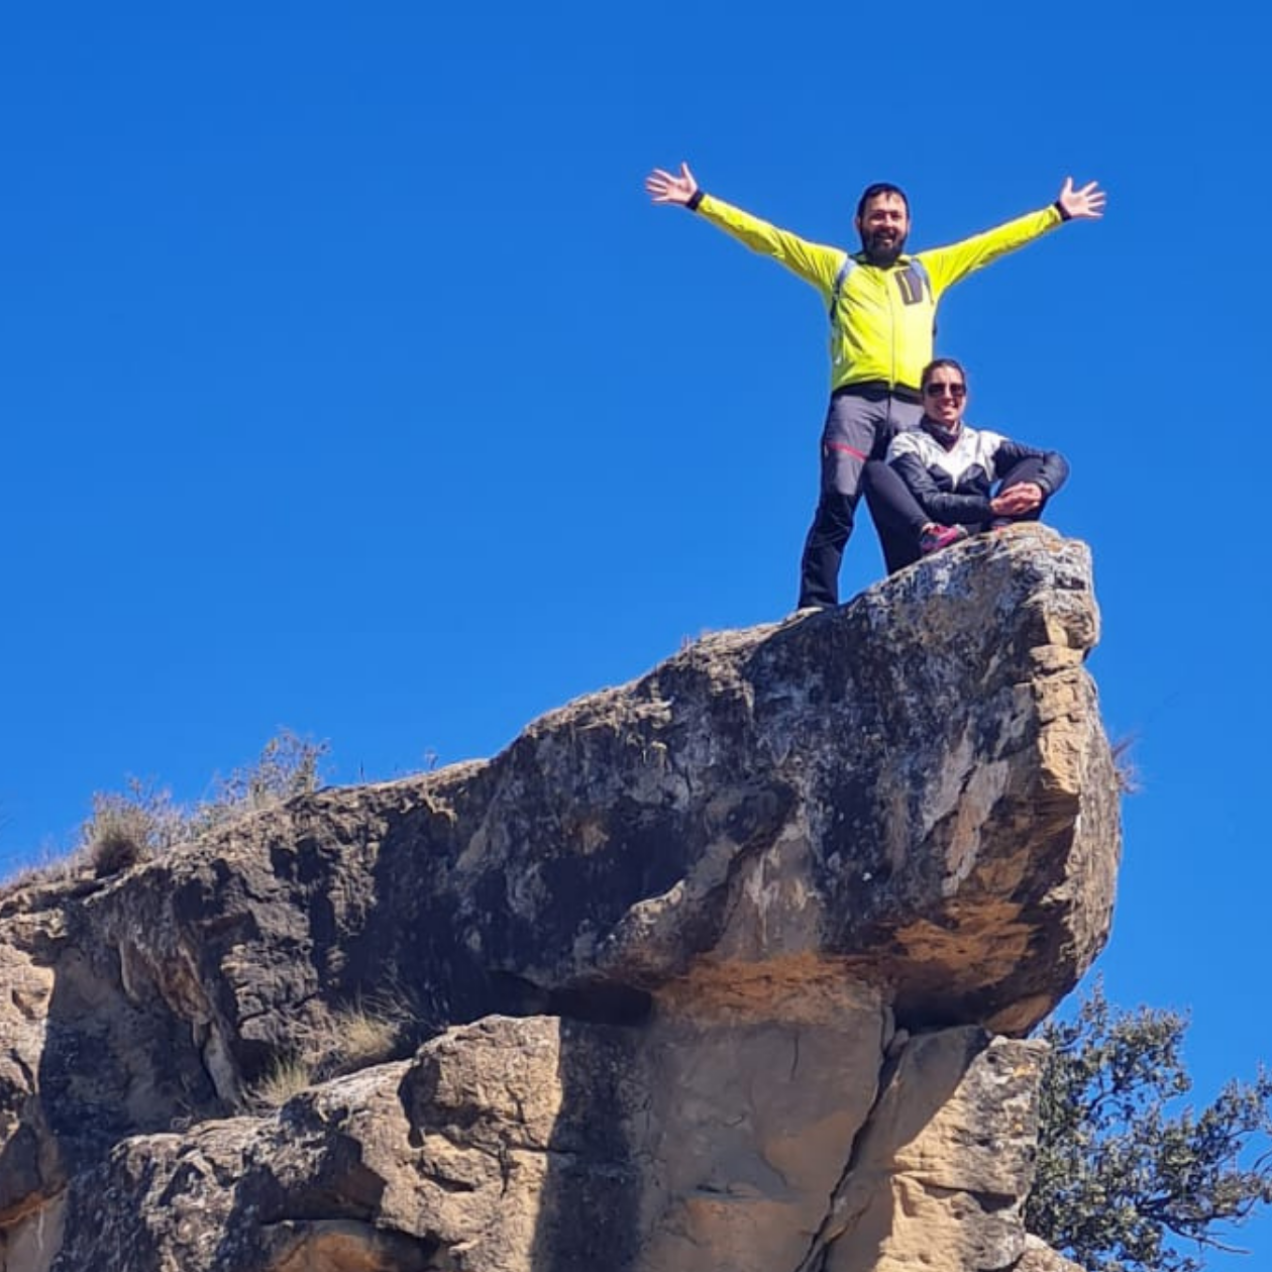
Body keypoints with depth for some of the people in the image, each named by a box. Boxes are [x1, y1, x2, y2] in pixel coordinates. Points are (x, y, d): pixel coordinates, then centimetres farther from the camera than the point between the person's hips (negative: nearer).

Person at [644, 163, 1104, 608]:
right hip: (856, 401, -2)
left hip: (912, 407, 2)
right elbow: (767, 237, 19)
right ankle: (815, 610, -26)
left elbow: (992, 242, 30)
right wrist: (699, 201, 14)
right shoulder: (837, 267, 23)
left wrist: (1058, 214, 29)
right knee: (837, 504, -19)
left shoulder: (929, 269, 29)